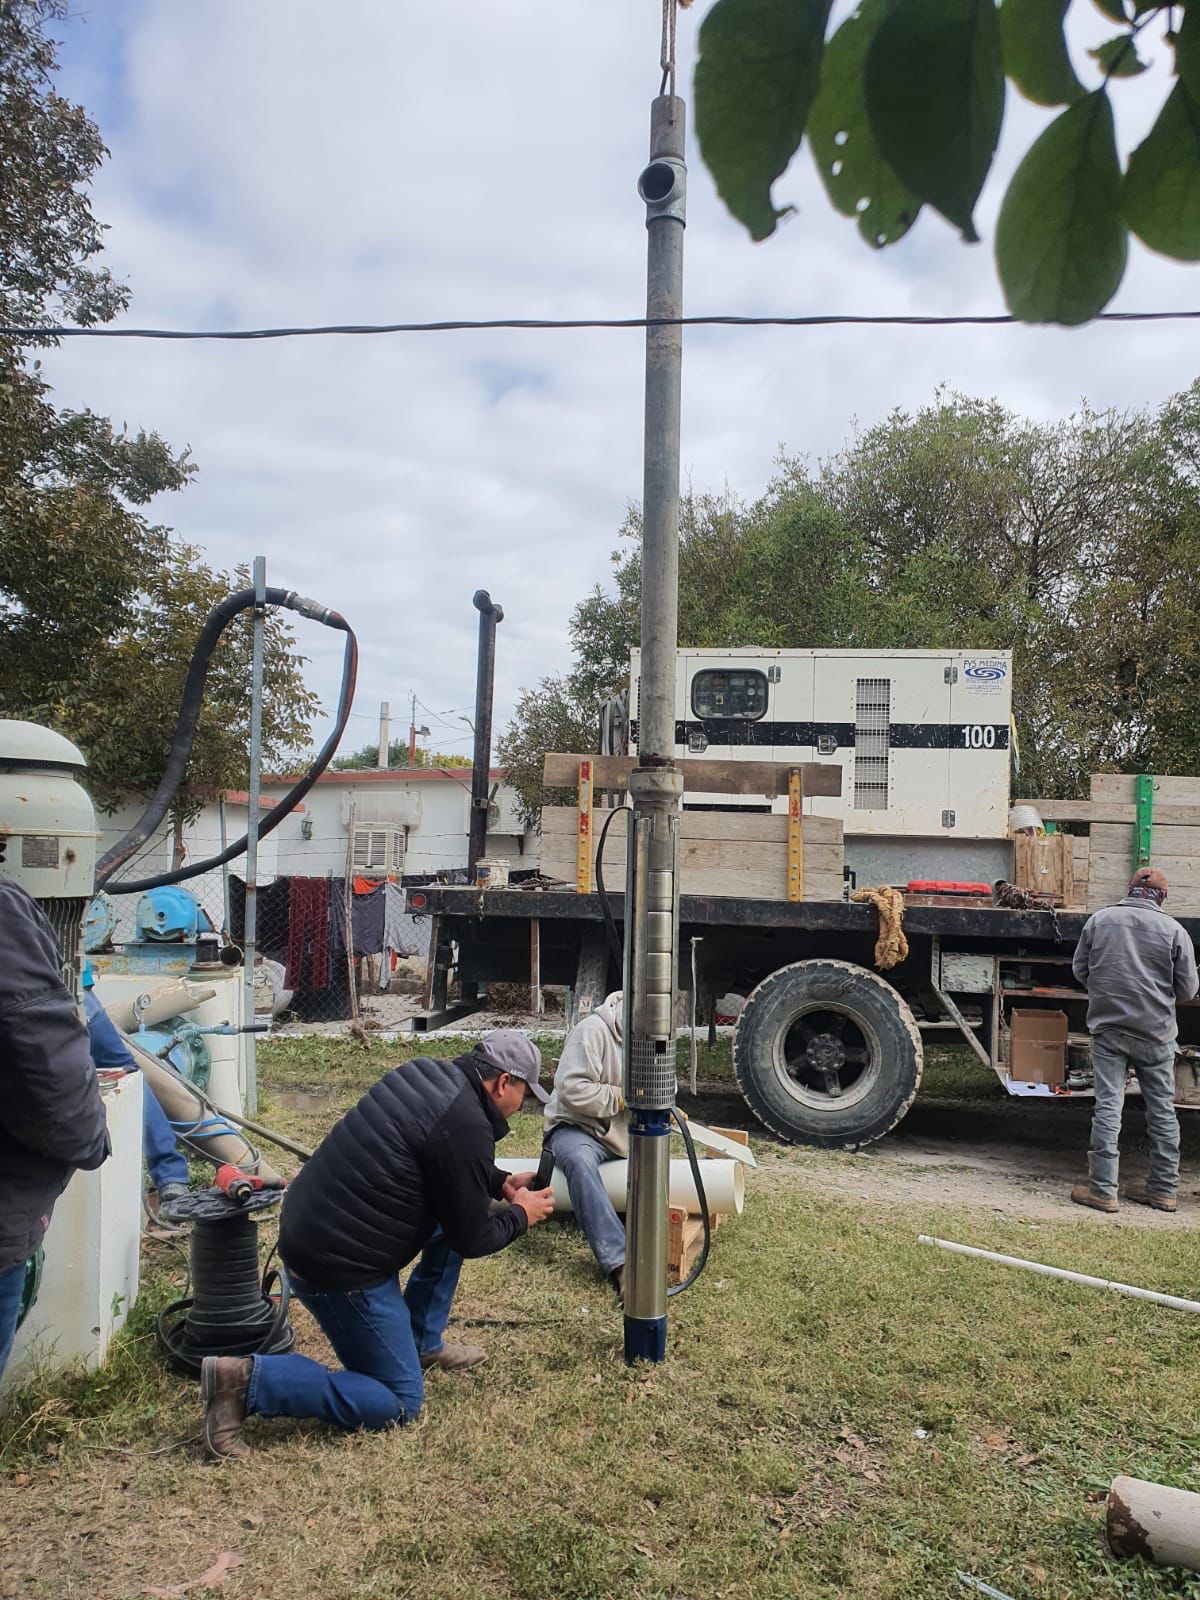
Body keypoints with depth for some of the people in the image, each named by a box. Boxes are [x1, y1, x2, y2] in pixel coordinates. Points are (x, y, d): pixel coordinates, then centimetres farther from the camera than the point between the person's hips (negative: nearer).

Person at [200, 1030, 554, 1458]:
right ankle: (247, 1378, -5)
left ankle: (422, 1342, 26)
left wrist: (500, 1183, 17)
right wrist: (520, 1216, 6)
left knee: (453, 1212, 18)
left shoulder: (428, 1073, 4)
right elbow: (472, 1240, -11)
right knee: (400, 1403, 4)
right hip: (337, 1265, -10)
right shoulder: (466, 1128, -22)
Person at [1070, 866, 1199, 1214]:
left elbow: (1079, 969, 8)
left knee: (1107, 1107, 1)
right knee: (1162, 1111, 12)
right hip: (1156, 1034, 0)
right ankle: (1164, 1189, 21)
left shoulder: (1099, 919, -1)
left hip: (1109, 1029, 0)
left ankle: (1103, 1189, 2)